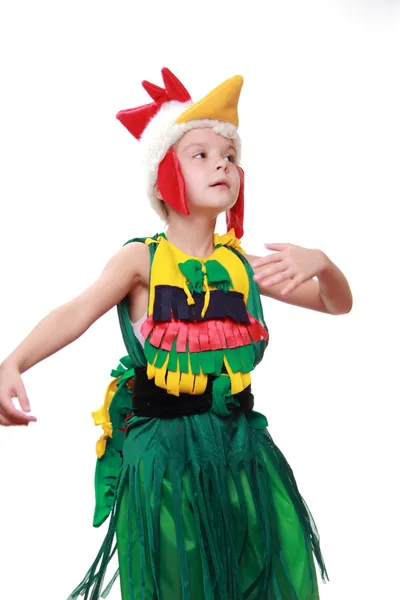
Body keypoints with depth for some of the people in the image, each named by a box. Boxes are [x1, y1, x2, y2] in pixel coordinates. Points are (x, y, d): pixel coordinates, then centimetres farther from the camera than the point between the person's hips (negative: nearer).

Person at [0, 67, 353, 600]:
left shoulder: (242, 264, 6)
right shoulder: (141, 260, -4)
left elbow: (338, 304, 10)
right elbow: (79, 312, -19)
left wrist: (319, 263, -14)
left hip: (240, 444, 4)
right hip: (164, 452, -3)